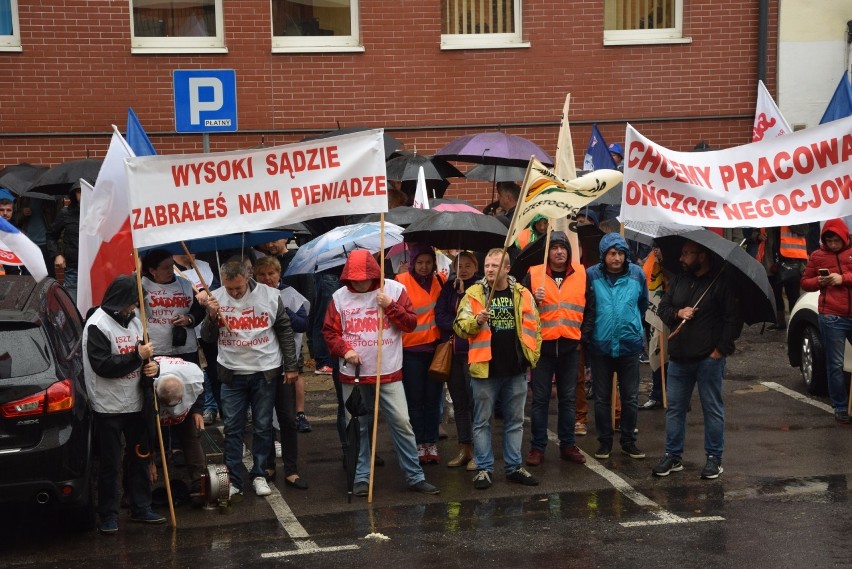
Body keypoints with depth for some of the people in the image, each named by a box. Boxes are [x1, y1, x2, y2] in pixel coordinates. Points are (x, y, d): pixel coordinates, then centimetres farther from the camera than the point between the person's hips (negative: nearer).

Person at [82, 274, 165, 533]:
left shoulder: (133, 319, 7)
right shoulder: (97, 325, -15)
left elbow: (144, 356, 17)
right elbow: (102, 365, -22)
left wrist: (153, 365, -6)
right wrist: (138, 356, -22)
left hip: (135, 403, 7)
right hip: (108, 407, -7)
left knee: (140, 457, 14)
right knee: (110, 463, 3)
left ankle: (141, 508, 25)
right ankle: (109, 515, 13)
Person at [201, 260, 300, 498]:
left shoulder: (269, 296, -8)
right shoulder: (216, 298, -4)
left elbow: (285, 331, 1)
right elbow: (208, 337, 1)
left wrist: (291, 366, 1)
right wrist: (211, 316, -18)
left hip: (265, 371, -1)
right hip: (232, 373, 1)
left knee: (263, 427, 8)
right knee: (232, 428, 4)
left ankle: (259, 475, 21)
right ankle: (233, 480, 12)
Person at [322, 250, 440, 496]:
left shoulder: (395, 290, -1)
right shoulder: (340, 296, 2)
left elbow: (410, 323, -2)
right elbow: (329, 331, 6)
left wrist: (390, 306, -16)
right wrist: (344, 350, -10)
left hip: (389, 373, -1)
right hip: (353, 375, 1)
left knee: (402, 423, -2)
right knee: (357, 428, 7)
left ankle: (415, 476, 7)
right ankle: (362, 478, 18)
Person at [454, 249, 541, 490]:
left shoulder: (522, 294, 5)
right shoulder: (474, 293, -1)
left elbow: (534, 326, 11)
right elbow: (460, 325, -3)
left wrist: (533, 355, 5)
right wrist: (477, 321, -22)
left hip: (516, 370, 2)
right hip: (484, 369, -2)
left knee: (515, 421, 11)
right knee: (482, 421, 4)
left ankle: (514, 467, 21)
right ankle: (484, 469, 13)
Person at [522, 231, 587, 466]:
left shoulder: (581, 274, 6)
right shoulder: (534, 274, -1)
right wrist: (534, 299, -17)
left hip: (570, 345, 2)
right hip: (542, 344, -2)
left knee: (568, 398, 9)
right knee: (540, 398, 3)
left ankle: (568, 445, 19)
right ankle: (537, 447, 10)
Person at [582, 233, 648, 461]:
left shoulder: (637, 274, -3)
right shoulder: (591, 275, -8)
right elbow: (584, 308, 2)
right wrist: (587, 334, 3)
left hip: (629, 344, 1)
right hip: (599, 345, -1)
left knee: (630, 397, 8)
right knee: (602, 398, 9)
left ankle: (629, 441, 21)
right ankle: (604, 441, 21)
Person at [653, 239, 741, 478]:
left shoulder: (721, 282, -8)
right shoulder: (678, 280, 11)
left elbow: (733, 319, -9)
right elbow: (662, 309, 15)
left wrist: (721, 349, -13)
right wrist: (677, 313, -7)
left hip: (709, 358, -6)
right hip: (679, 357, 6)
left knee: (712, 408, 3)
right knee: (674, 407, 10)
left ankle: (714, 458, 13)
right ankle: (673, 456, 19)